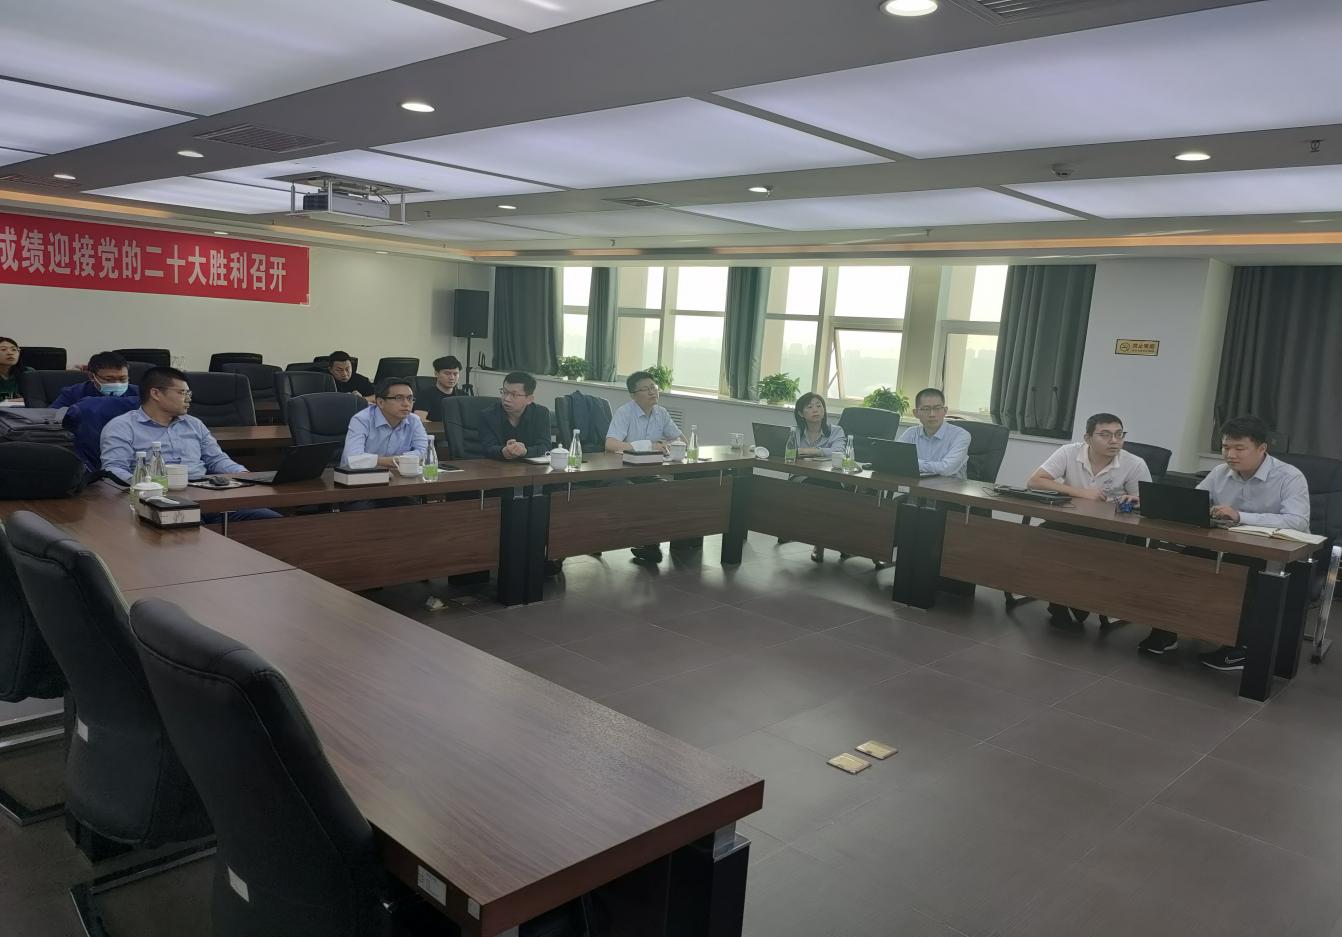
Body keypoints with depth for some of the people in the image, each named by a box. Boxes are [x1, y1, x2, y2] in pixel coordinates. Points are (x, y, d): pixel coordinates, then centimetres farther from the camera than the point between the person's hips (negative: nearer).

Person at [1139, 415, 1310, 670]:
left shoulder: (1290, 477, -12)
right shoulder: (1220, 473, 5)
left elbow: (1298, 522, -27)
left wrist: (1241, 516, -37)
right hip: (1228, 552, 5)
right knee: (1185, 556, -21)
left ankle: (1239, 647, -16)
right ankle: (1166, 631, -10)